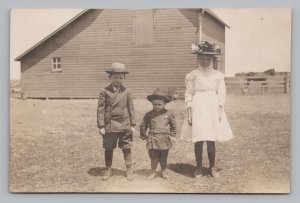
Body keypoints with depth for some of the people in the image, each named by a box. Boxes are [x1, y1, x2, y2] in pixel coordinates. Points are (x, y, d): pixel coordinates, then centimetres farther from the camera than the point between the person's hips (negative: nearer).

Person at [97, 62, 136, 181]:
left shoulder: (127, 92, 3)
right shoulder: (104, 92, -3)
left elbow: (131, 109, 6)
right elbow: (100, 109, -4)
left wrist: (132, 124, 4)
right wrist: (101, 126, -7)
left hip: (125, 125, 1)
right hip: (109, 125, -1)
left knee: (126, 148, 7)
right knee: (108, 149, 9)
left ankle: (129, 170, 19)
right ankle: (108, 170, 24)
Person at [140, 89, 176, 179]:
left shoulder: (168, 114, 2)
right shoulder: (149, 114, 2)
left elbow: (173, 125, 14)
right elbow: (143, 125, 12)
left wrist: (172, 136, 12)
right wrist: (143, 136, 11)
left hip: (164, 139, 0)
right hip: (152, 139, 0)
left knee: (164, 157, 10)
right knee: (153, 157, 2)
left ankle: (164, 171, 26)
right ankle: (153, 172, 17)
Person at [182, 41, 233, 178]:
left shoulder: (218, 75, 8)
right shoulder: (192, 75, 4)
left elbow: (221, 94, 7)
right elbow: (188, 94, 1)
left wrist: (220, 110, -3)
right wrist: (189, 113, -4)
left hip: (212, 108, 1)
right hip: (198, 108, -1)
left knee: (211, 140, 2)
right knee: (198, 140, -3)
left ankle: (212, 168, 16)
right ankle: (198, 168, 10)